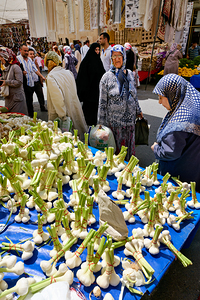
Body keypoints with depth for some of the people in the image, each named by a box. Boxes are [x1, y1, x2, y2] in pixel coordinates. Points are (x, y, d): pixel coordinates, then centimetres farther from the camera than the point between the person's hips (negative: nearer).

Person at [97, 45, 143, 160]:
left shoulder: (130, 74, 5)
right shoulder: (107, 77, -7)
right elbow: (102, 103, -6)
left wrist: (138, 111, 19)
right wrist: (101, 123, -5)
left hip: (130, 118, 4)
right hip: (114, 119, -4)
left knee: (129, 146, 15)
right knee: (116, 148, 8)